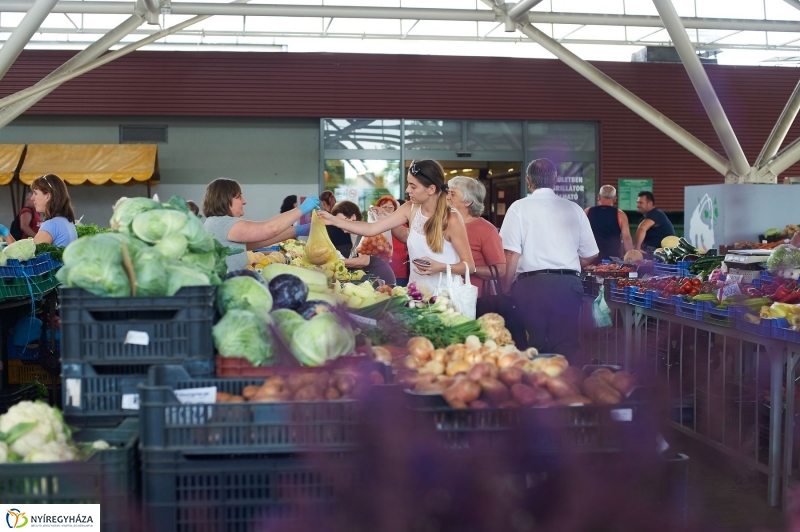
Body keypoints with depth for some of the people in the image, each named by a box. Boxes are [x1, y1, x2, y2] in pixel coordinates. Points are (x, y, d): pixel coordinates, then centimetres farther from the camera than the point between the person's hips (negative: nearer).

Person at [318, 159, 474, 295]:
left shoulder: (451, 219, -17)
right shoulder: (410, 209, -1)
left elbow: (469, 266, -14)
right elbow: (372, 229, -2)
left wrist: (441, 267, -29)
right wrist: (334, 220, -7)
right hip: (416, 293, 6)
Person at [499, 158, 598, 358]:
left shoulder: (519, 208, 0)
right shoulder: (574, 209, 9)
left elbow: (511, 254, -8)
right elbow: (590, 256, 12)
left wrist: (505, 292, -1)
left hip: (532, 284, -2)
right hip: (569, 284, 3)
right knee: (566, 348, 7)